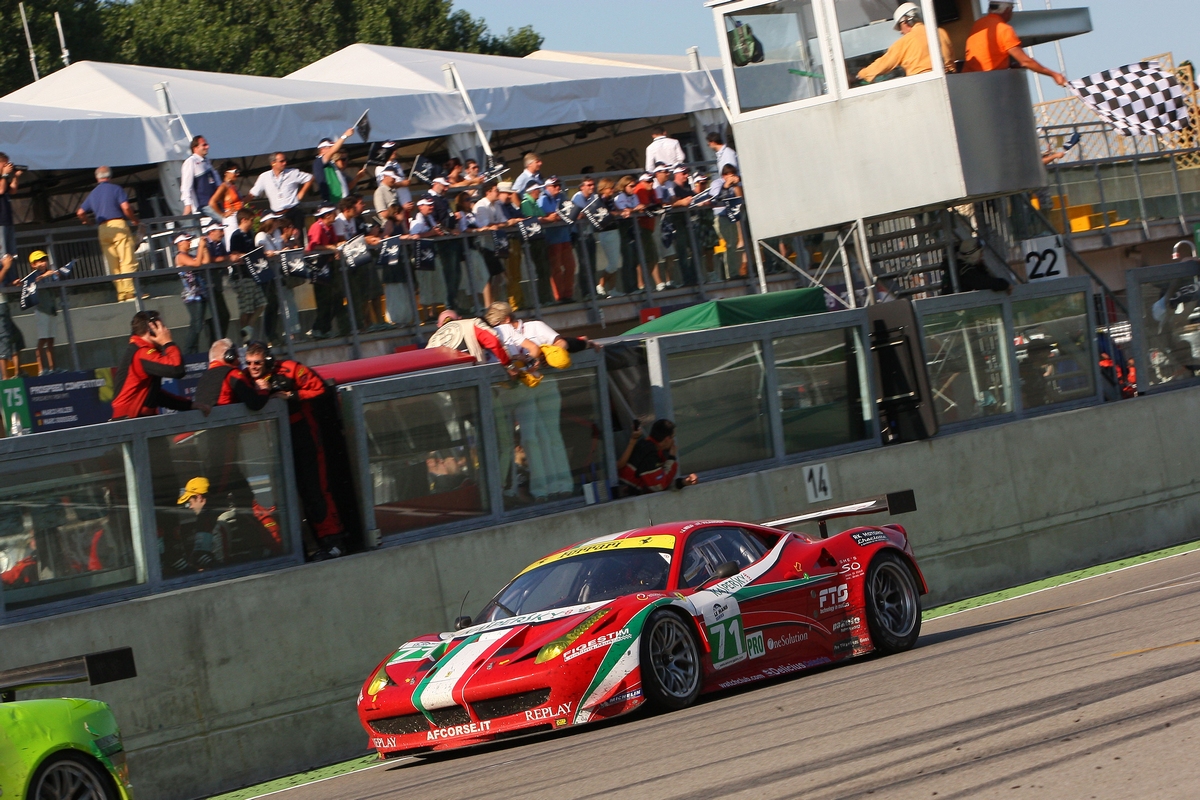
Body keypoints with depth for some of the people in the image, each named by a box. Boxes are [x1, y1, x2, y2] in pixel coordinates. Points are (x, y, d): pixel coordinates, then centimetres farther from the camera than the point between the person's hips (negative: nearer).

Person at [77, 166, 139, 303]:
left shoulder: (93, 194, 16)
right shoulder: (115, 189, 0)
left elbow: (80, 212, 17)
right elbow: (125, 207, -12)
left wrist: (87, 223, 35)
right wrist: (134, 220, 3)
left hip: (103, 229, 5)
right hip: (118, 225, -5)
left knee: (113, 265, 6)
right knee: (127, 261, -7)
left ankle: (121, 294, 2)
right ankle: (130, 291, -16)